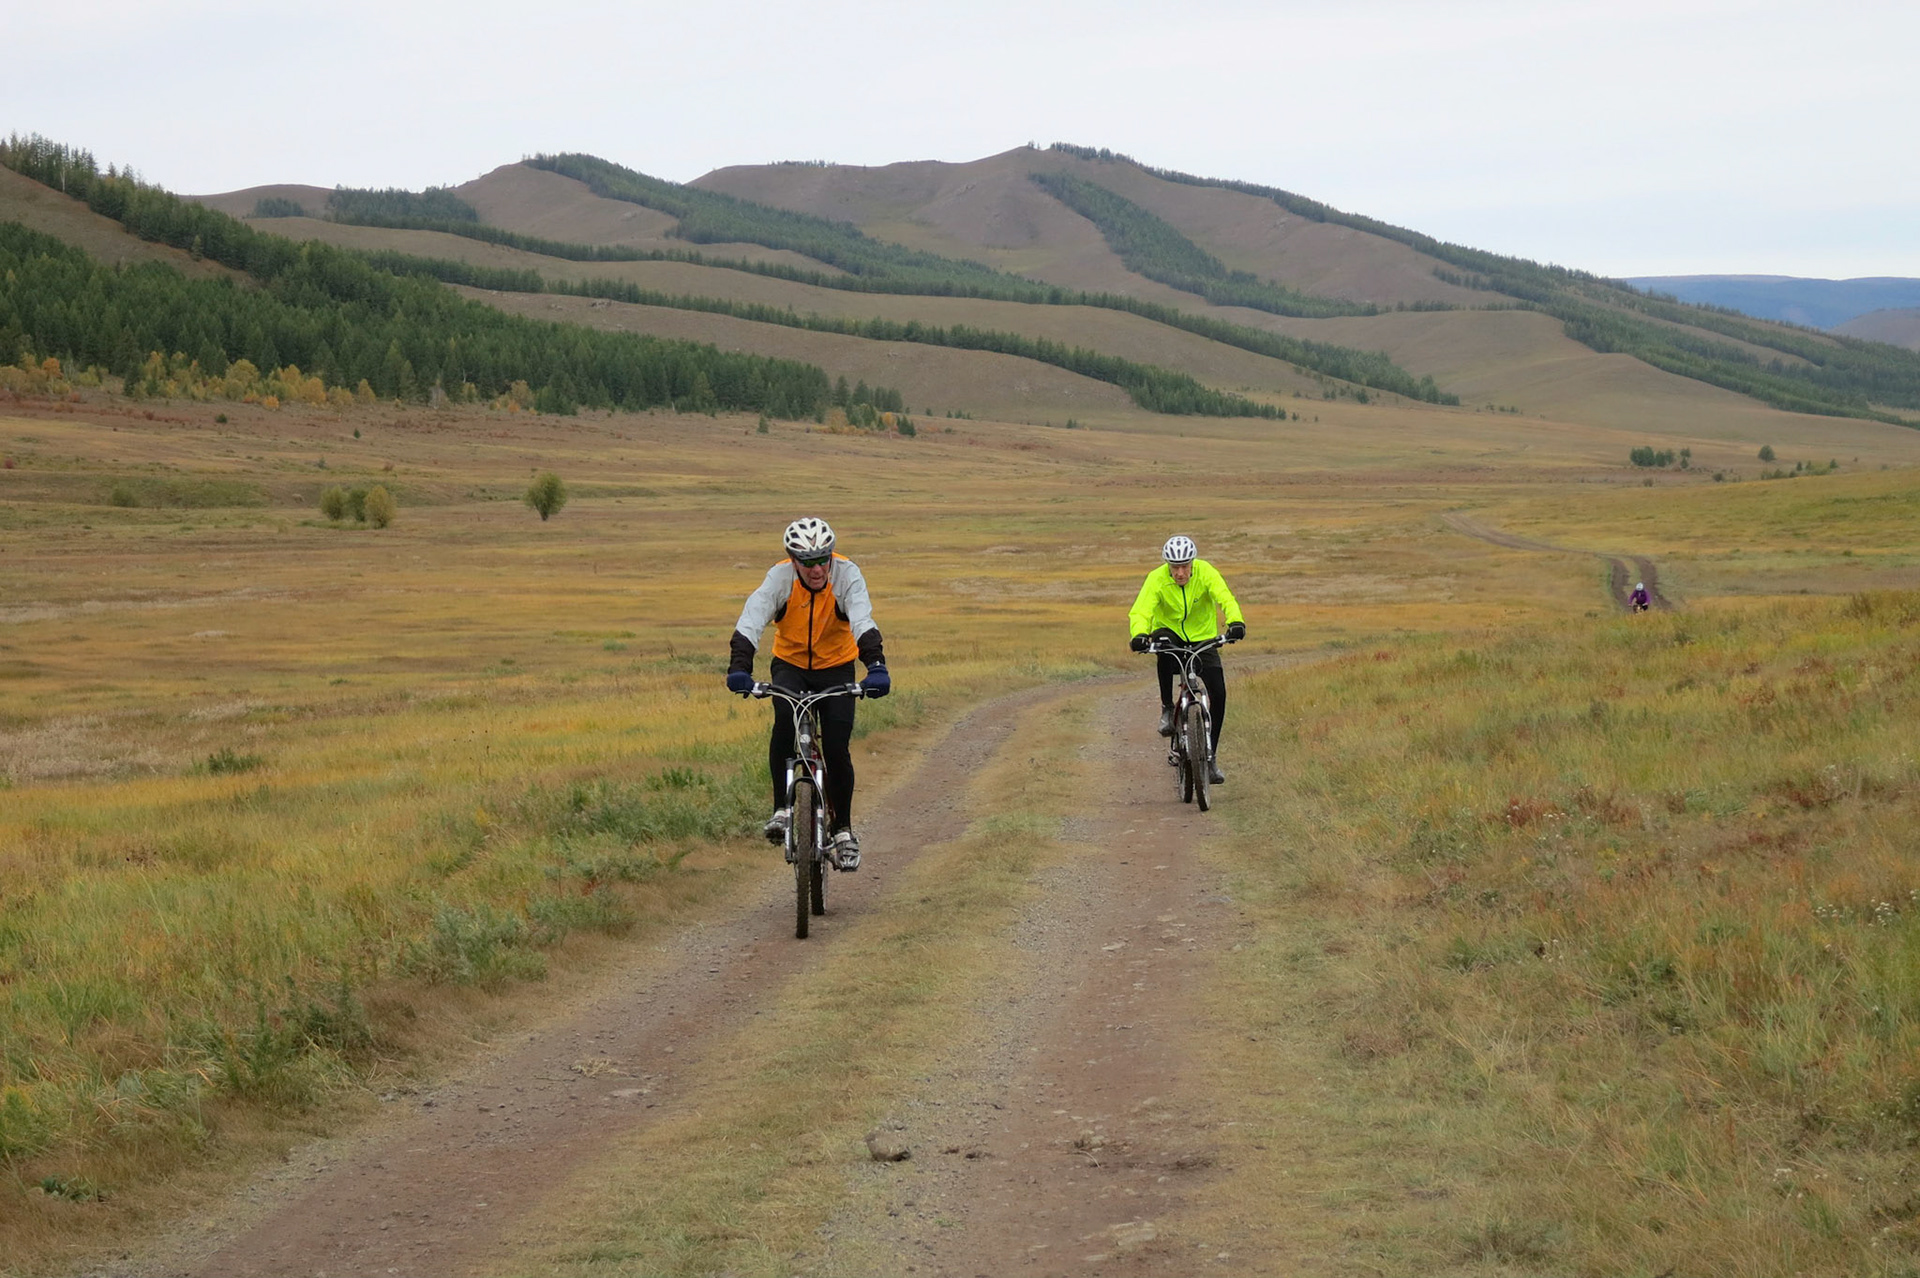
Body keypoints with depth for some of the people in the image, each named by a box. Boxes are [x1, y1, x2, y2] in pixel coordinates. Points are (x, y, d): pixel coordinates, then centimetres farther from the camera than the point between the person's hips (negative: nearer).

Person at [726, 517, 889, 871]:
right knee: (784, 720, -30)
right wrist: (739, 667, -52)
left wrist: (876, 666, -56)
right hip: (791, 665, 0)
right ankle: (782, 808, -20)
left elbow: (863, 623, -38)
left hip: (836, 668, 0)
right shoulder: (780, 577, -22)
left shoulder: (847, 575, -24)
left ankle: (843, 829, 8)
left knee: (837, 748, -11)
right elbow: (750, 622, -34)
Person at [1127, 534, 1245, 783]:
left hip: (1203, 639, 1)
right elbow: (1141, 611, -30)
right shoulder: (1157, 579, -20)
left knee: (1218, 694, -12)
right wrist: (1139, 635, -52)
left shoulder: (1206, 573, -18)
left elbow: (1226, 599, -31)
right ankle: (1167, 708, -21)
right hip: (1171, 634, -1)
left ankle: (1211, 757, 3)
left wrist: (1236, 622, -52)